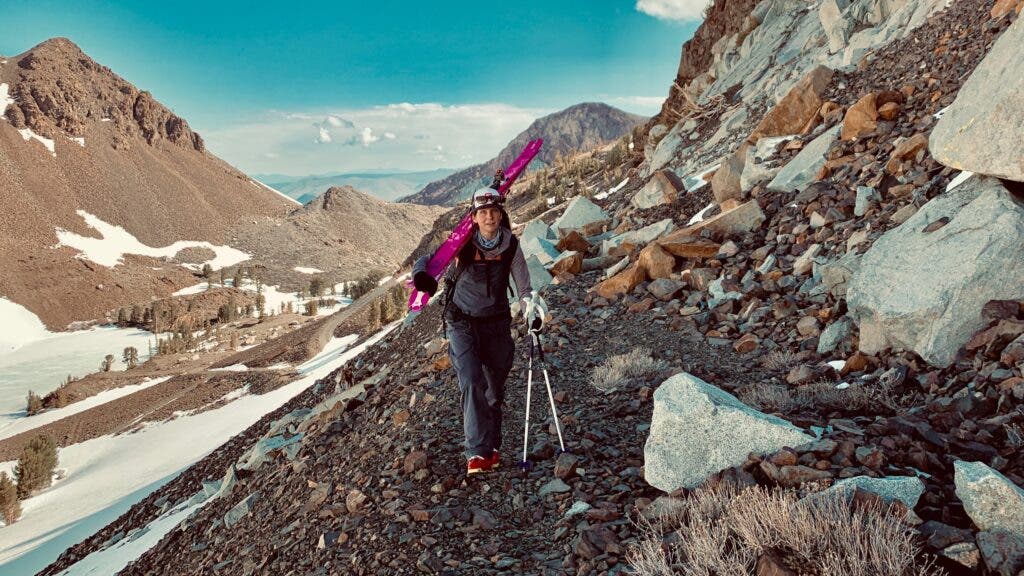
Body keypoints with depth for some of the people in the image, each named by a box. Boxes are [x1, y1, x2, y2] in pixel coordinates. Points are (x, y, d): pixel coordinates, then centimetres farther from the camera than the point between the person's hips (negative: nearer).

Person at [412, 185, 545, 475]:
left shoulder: (511, 246, -6)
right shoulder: (461, 244, -12)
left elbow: (524, 288, -1)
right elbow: (427, 261, -11)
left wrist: (532, 312, -20)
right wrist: (422, 273, -36)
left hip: (497, 324, 3)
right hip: (462, 323, -2)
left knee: (494, 389, 10)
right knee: (472, 383, -19)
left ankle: (491, 447, 29)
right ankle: (477, 453, -17)